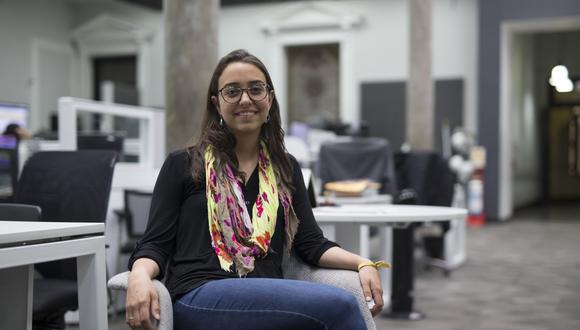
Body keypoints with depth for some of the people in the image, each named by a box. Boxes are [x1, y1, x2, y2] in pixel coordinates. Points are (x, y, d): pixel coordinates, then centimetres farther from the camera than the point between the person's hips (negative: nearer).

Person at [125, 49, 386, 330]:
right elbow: (155, 244, 5)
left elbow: (311, 243, 14)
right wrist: (139, 276, -19)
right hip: (200, 297, -4)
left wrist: (362, 263, -5)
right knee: (339, 305, -30)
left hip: (270, 301, 4)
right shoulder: (183, 165, 10)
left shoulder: (286, 168, 21)